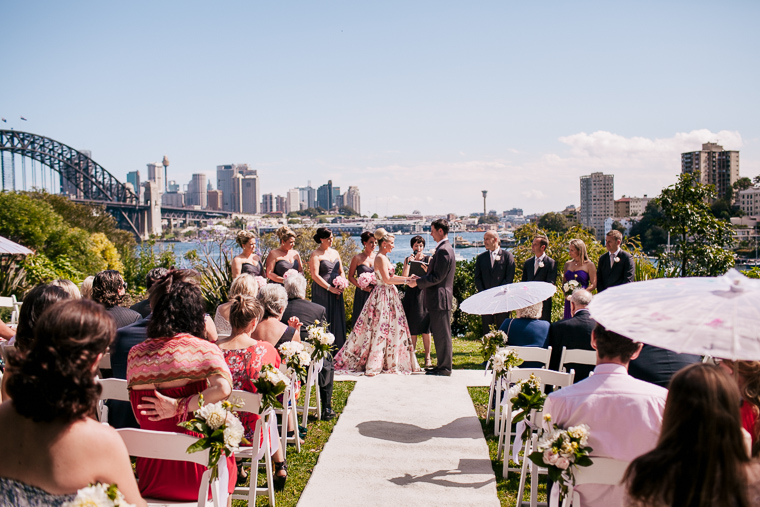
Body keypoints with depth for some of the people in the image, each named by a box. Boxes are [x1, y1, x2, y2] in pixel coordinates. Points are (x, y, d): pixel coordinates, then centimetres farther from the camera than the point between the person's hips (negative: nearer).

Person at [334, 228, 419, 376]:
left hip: (389, 296, 10)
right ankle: (373, 365, -3)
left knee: (391, 329, 11)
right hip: (383, 296, -10)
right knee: (380, 328, -7)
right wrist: (406, 281, -16)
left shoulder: (384, 257, 15)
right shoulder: (380, 258, -15)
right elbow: (387, 279, -21)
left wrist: (407, 278, 9)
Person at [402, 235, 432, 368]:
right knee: (411, 326, 3)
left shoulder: (428, 259, 4)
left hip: (424, 294, -2)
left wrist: (426, 269, -21)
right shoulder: (407, 259, 9)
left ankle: (427, 357, 2)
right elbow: (404, 277, -3)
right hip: (411, 294, 2)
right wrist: (409, 263, -12)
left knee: (425, 326, -4)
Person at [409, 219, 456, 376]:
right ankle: (443, 365, 23)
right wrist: (421, 278, 11)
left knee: (442, 334, -3)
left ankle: (444, 368, 4)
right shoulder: (445, 248, 16)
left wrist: (417, 282, -13)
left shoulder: (443, 250, -18)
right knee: (440, 334, 15)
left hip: (440, 299, -11)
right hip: (439, 298, 11)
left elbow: (437, 277, -21)